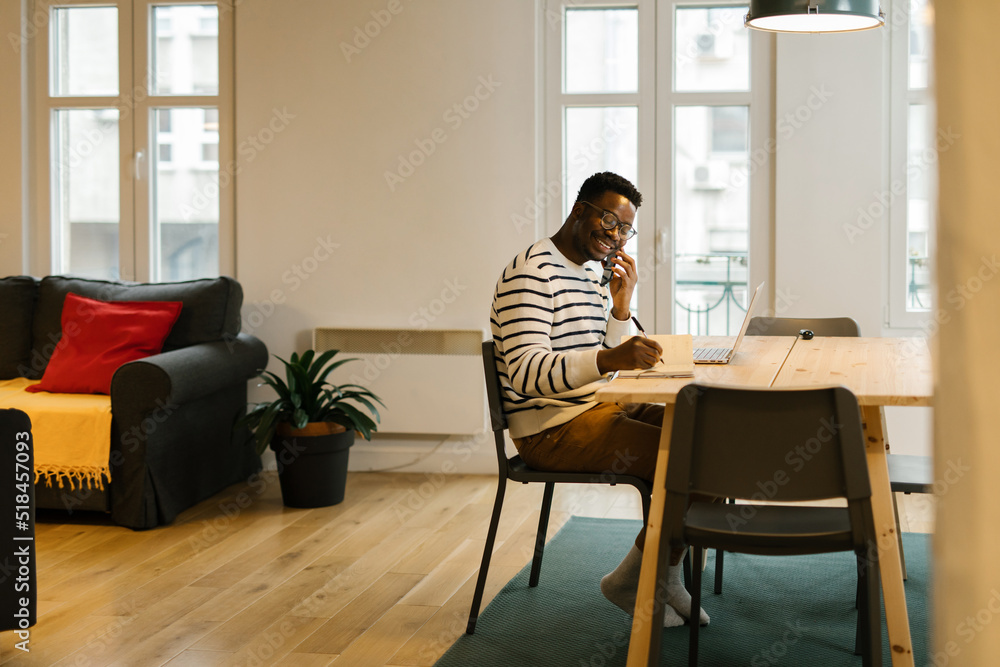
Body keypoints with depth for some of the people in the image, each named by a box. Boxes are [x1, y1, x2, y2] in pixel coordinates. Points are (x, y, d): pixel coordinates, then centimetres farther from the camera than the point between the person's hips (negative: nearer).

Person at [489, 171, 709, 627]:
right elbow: (526, 373, -27)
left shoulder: (591, 276, 16)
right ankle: (630, 581, -1)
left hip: (594, 410, 10)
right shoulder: (531, 273, -15)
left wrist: (621, 305, 4)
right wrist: (609, 359, -40)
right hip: (551, 431, -10)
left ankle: (666, 576, 12)